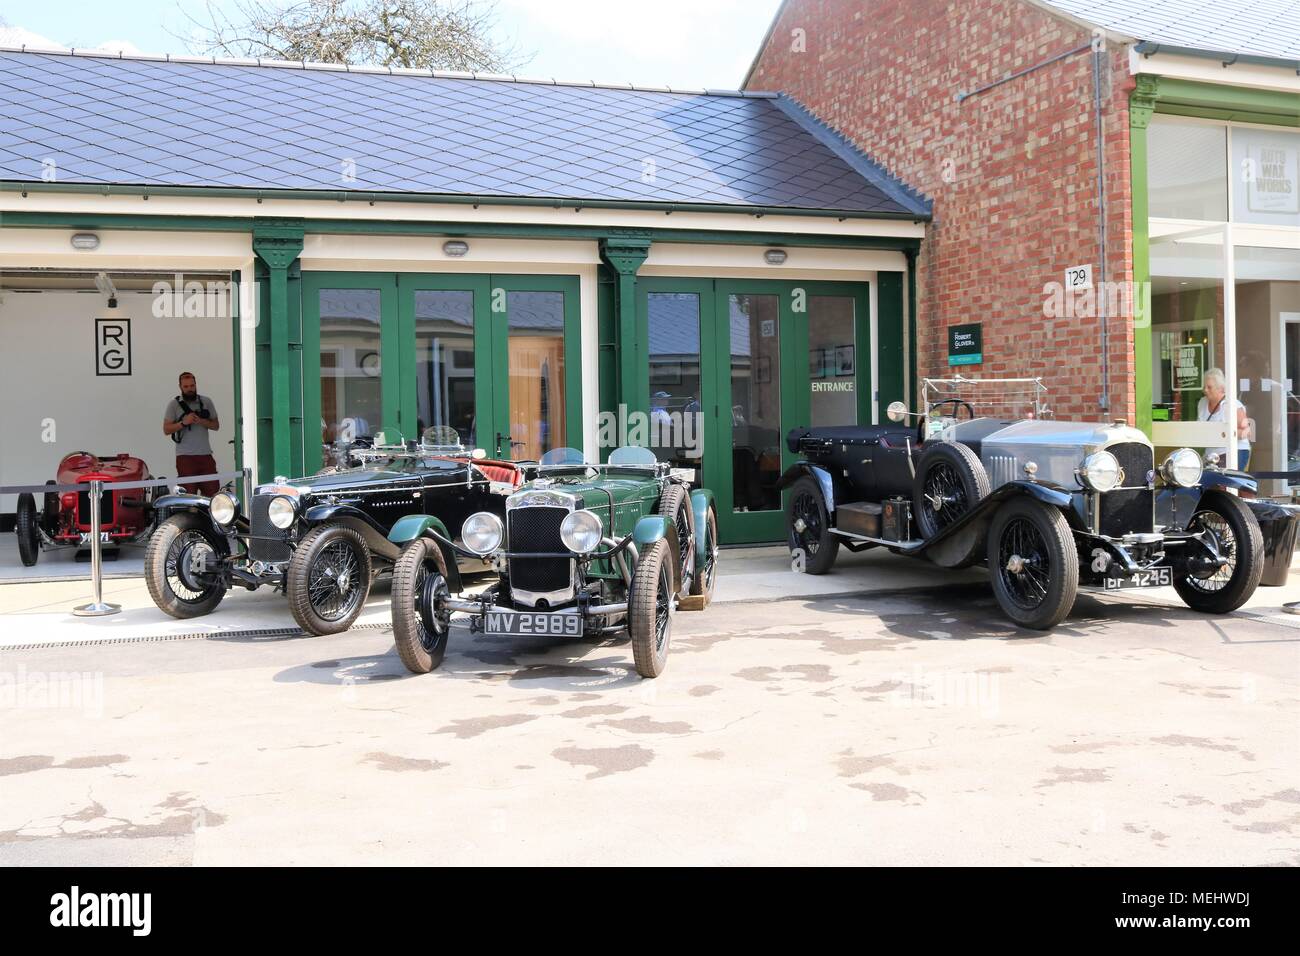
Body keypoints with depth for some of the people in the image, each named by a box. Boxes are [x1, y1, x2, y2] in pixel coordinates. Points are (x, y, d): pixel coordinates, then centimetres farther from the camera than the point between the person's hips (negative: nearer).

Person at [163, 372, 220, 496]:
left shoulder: (206, 402, 12)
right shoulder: (174, 404, 5)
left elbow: (216, 425, 12)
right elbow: (166, 429, 2)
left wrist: (201, 421, -7)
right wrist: (183, 422, -13)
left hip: (205, 454, 3)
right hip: (185, 456, -3)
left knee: (212, 492, -1)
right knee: (189, 494, -8)